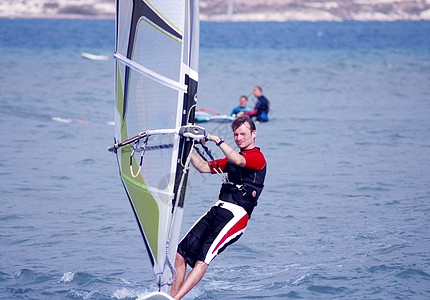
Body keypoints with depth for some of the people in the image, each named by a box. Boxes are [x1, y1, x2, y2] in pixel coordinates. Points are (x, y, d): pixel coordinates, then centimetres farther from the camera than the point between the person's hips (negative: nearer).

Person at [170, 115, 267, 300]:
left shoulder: (257, 157, -1)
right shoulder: (232, 158, 26)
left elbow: (239, 160, -22)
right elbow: (204, 167, 28)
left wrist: (217, 140, -16)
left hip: (236, 215, -8)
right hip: (216, 211, 9)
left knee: (203, 258, -22)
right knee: (181, 253, -6)